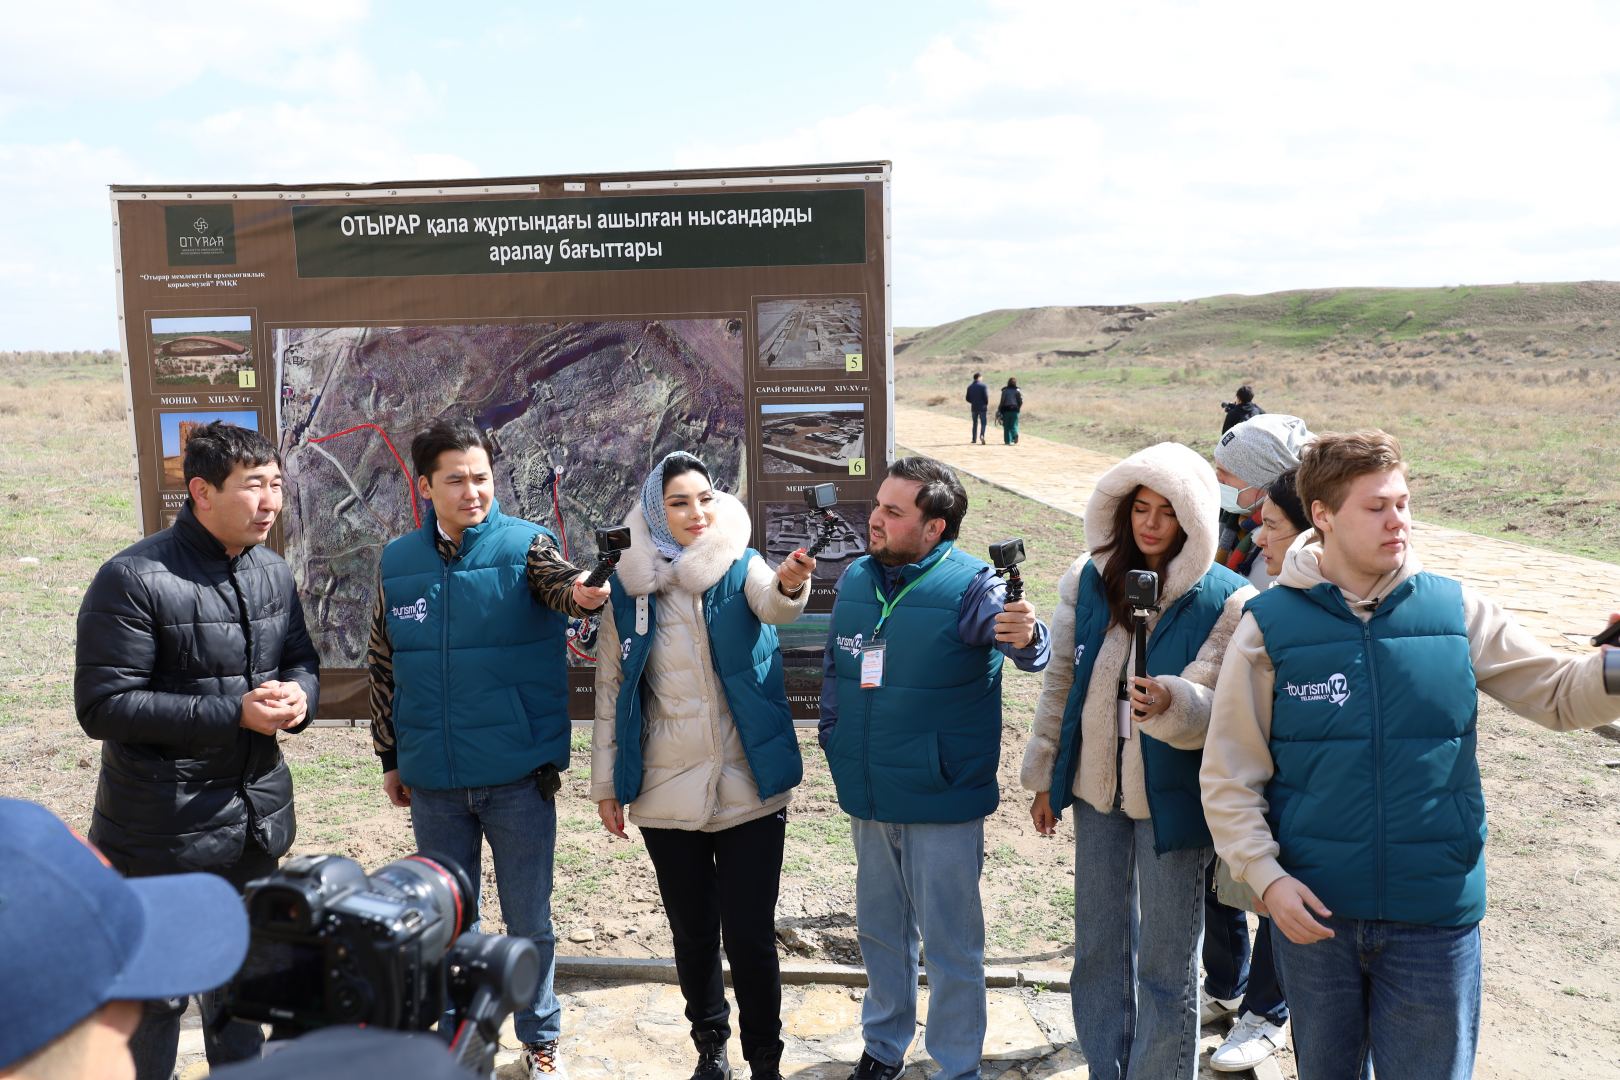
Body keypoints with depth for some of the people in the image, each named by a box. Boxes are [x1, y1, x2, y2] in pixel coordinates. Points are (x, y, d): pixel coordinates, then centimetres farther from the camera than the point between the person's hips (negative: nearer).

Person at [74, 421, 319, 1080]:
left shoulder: (273, 573, 4)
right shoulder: (133, 580, -17)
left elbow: (300, 659, 14)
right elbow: (102, 706, -18)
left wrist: (298, 694, -11)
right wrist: (234, 714, -24)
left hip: (257, 820, 6)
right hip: (164, 829, -6)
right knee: (155, 992, 7)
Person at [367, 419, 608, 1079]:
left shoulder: (525, 544, -7)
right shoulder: (398, 563, 2)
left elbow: (558, 580, -29)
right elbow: (383, 666, 10)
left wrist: (584, 591, -52)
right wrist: (390, 757, 11)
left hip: (518, 776, -2)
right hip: (433, 782, 3)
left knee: (529, 921, 10)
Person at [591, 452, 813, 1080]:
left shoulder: (742, 568, -4)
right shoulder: (629, 588, 0)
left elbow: (772, 603, -27)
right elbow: (611, 691, 6)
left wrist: (790, 585, -51)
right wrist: (606, 783, 6)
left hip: (749, 789, -2)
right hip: (667, 794, 2)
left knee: (749, 935, 2)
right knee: (693, 934, 14)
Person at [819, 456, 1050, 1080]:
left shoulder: (969, 586, -16)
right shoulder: (855, 580, 1)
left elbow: (1027, 644, -33)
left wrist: (1026, 636, -54)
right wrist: (833, 743, 13)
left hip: (943, 802, -6)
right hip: (868, 799, 6)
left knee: (951, 945, 8)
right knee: (878, 931, 22)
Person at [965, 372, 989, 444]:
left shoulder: (970, 387, 5)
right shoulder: (983, 386, -9)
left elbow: (968, 399, 5)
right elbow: (986, 397, -14)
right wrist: (986, 404, 4)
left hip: (974, 408, 4)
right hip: (982, 408, -4)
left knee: (975, 423, 15)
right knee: (983, 423, 1)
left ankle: (974, 439, 14)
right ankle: (981, 435, -24)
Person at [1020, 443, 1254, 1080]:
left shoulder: (1226, 600, -13)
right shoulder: (1088, 579, 0)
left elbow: (1214, 704, -17)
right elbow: (1061, 680, 7)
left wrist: (1170, 703, -39)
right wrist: (1044, 775, 9)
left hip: (1173, 799, -4)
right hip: (1097, 790, 5)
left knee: (1166, 965, 7)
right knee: (1097, 949, 18)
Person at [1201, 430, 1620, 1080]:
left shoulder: (1457, 612, -3)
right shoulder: (1271, 623, -9)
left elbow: (1560, 694, 3)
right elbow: (1229, 776, -7)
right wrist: (1265, 875, -16)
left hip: (1436, 913, 1)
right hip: (1313, 909, 0)